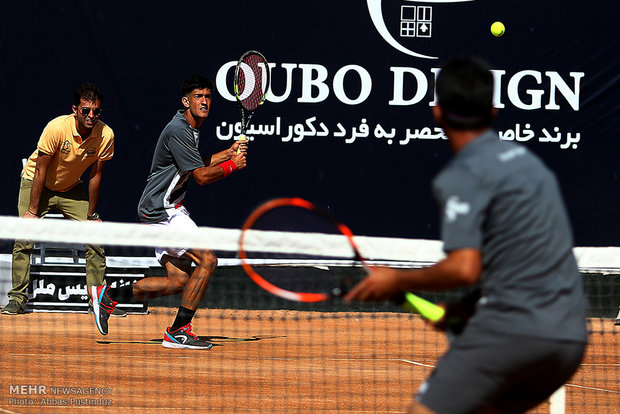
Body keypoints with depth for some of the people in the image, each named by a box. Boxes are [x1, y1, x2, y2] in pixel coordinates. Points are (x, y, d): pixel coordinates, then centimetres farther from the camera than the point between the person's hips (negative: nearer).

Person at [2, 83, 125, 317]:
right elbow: (40, 170, -23)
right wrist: (32, 211, -21)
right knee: (24, 239, -15)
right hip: (37, 183, -3)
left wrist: (91, 215, -5)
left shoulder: (106, 135, -21)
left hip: (71, 189, 3)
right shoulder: (57, 128, -30)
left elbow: (95, 175, -9)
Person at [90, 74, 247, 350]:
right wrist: (232, 165, -5)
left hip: (167, 210, 10)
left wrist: (228, 153, 21)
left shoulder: (190, 129, 14)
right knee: (207, 260, -16)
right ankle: (178, 331, -12)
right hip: (162, 211, -10)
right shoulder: (178, 131, -19)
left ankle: (108, 296, 15)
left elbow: (194, 165, 31)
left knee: (179, 280, 8)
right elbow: (202, 177, -19)